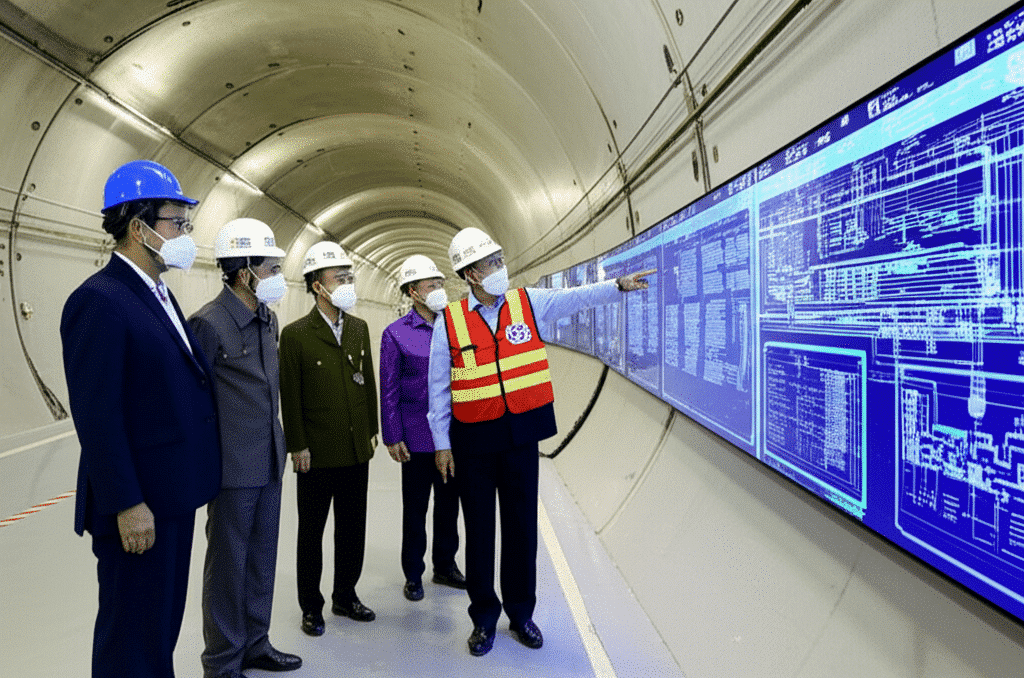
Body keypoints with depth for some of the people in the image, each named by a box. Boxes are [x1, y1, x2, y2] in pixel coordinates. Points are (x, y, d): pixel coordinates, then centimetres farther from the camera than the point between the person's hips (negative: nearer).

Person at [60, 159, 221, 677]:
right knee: (134, 635, 6)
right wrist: (127, 505, -21)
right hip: (138, 504, -9)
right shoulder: (99, 300, -17)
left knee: (164, 621, 22)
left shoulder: (159, 294, 12)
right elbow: (96, 415, -21)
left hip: (173, 494, 9)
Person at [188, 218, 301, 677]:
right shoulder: (209, 323, -16)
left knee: (262, 559, 17)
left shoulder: (267, 319, 9)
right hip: (233, 468, -7)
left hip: (269, 463, 7)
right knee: (228, 566, 7)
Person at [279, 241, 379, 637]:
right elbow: (290, 396, -9)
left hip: (357, 450, 5)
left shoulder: (359, 328, 6)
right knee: (312, 532, 10)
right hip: (317, 454, -5)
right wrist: (298, 447, -10)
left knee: (352, 529, 15)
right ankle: (311, 607, 25)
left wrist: (371, 430, 8)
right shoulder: (296, 334, -9)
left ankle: (345, 597, 32)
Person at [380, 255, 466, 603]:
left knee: (449, 503, 15)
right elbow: (389, 389, -4)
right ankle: (413, 574, 25)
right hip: (418, 437, -4)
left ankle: (445, 566, 33)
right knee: (415, 508, 9)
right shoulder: (396, 334, -5)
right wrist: (392, 437, -7)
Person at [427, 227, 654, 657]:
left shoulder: (527, 303, 1)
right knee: (479, 530, 10)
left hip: (522, 434, 2)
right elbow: (438, 387, -1)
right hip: (473, 441, -1)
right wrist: (442, 444, -1)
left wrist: (618, 285, -23)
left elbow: (574, 298, -8)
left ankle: (521, 613, 31)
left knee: (522, 526, 12)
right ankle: (484, 618, 29)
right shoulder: (449, 321, -5)